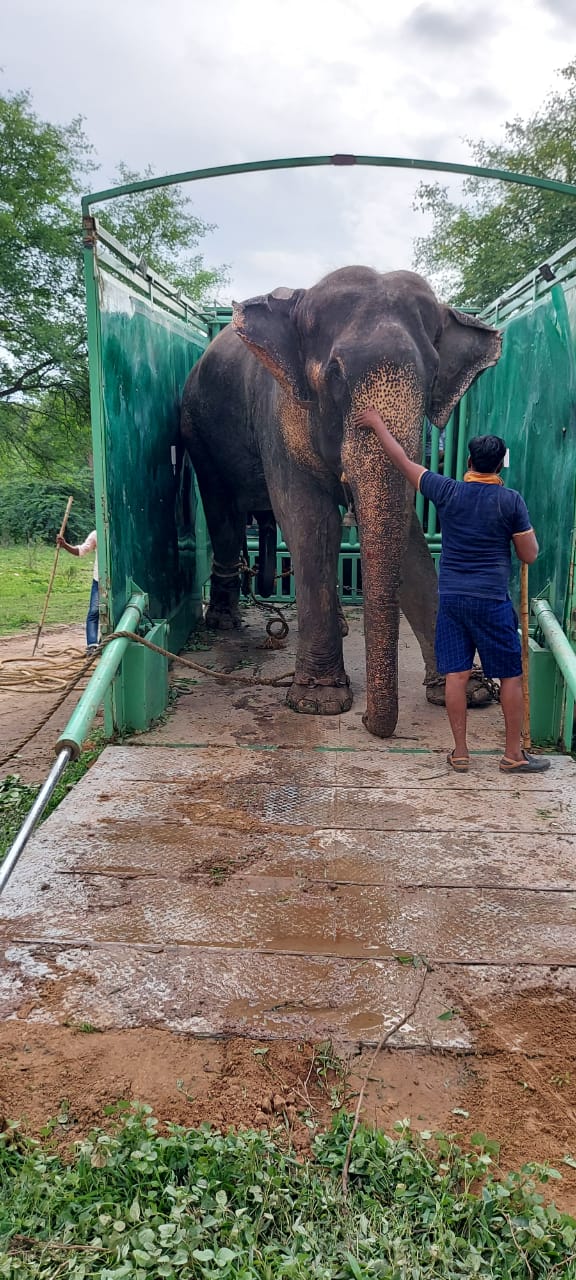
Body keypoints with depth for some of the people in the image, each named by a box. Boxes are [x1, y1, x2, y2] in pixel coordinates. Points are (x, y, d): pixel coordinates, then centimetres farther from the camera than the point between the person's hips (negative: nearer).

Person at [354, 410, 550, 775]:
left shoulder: (448, 491, -1)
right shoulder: (511, 501, -7)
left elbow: (403, 461, 10)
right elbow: (530, 555, -2)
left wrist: (378, 424, 22)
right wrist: (522, 527, 19)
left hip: (451, 597, 3)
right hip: (492, 600, -3)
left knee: (456, 675, 6)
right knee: (511, 676, 8)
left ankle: (460, 753, 12)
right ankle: (514, 754, 14)